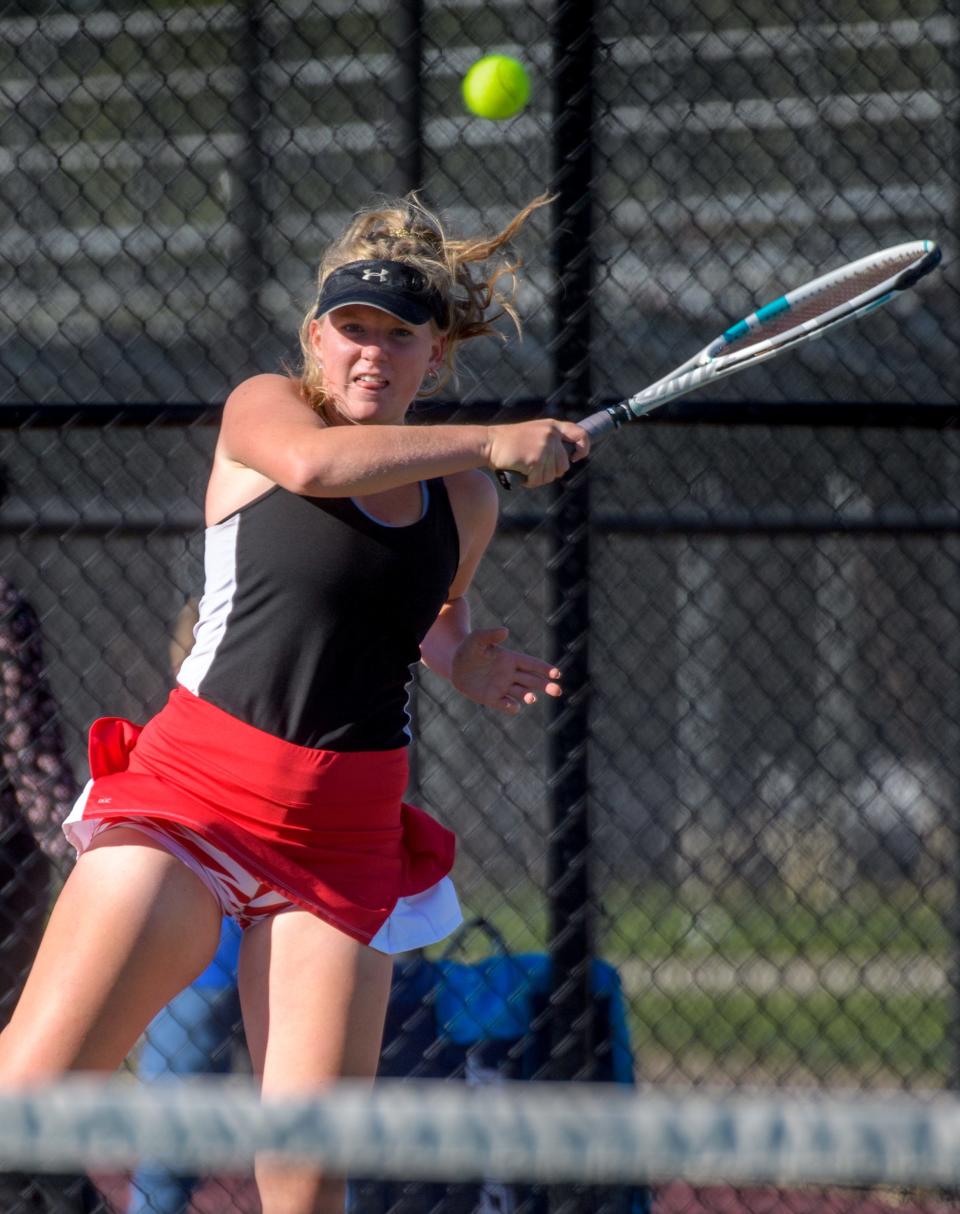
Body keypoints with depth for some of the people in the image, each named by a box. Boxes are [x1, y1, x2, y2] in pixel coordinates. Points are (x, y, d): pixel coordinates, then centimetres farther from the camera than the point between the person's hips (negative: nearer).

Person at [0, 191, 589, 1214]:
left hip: (346, 842, 3)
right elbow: (312, 461, -26)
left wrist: (465, 659, 8)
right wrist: (495, 443, -26)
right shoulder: (262, 408, -1)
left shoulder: (462, 501, 10)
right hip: (194, 787, -3)